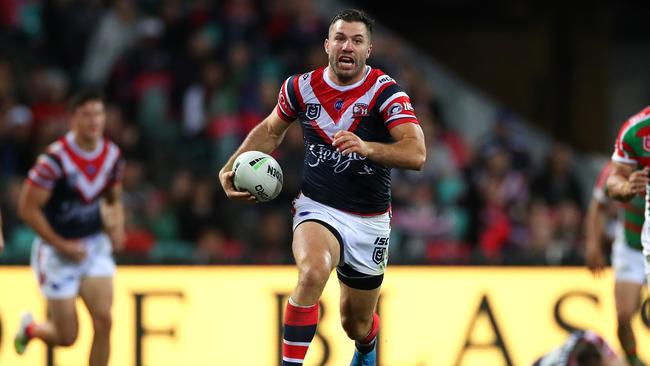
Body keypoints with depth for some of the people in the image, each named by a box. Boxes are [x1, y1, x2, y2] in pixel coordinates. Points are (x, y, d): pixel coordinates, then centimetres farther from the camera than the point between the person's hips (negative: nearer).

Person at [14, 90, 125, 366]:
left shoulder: (112, 155, -1)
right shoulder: (55, 158, -20)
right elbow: (27, 208, -17)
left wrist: (116, 227, -6)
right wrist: (62, 246, -17)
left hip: (95, 246, 5)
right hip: (56, 249, -5)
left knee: (103, 320, -12)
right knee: (67, 337, 0)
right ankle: (30, 327, 35)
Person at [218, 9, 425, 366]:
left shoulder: (385, 92, -14)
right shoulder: (301, 87, -4)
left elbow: (416, 154, -27)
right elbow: (270, 130, 16)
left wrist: (366, 147, -44)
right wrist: (230, 169, 3)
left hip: (369, 221, 0)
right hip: (317, 209, 0)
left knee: (356, 325, 14)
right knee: (313, 271, -35)